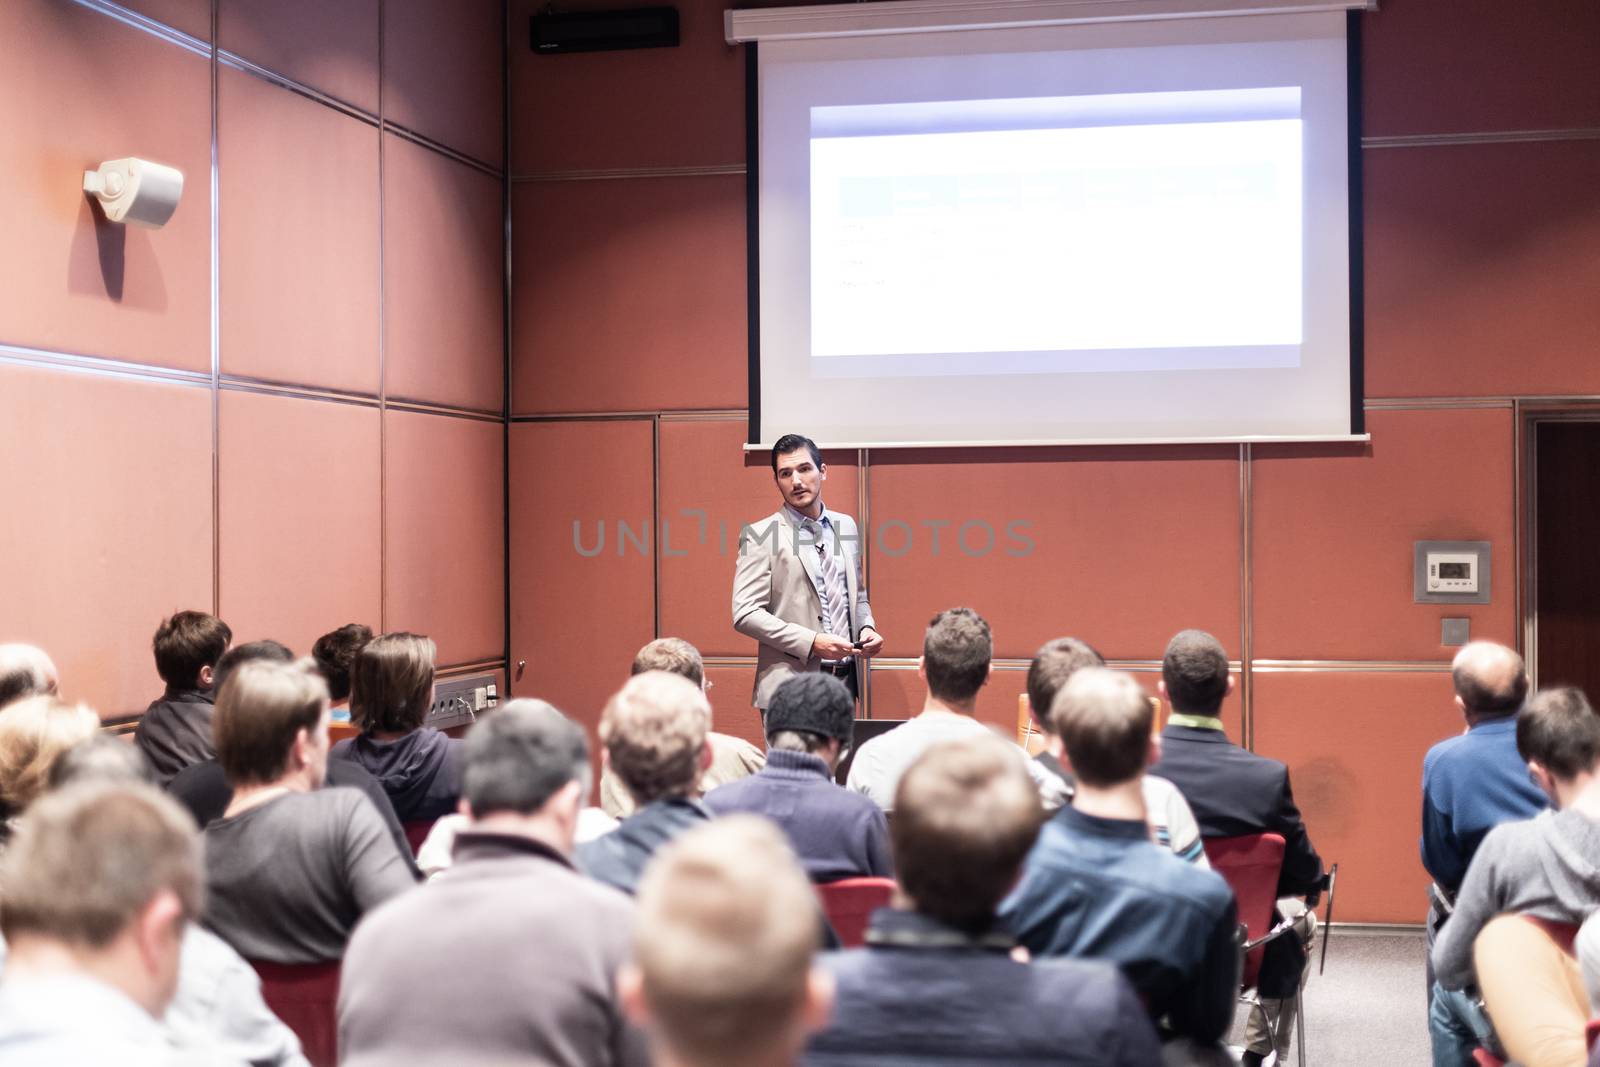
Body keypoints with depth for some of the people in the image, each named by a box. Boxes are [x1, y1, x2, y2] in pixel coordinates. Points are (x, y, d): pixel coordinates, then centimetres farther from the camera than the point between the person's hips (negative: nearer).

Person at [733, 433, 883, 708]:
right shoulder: (760, 536, -5)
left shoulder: (846, 526, 13)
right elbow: (745, 614, -12)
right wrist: (811, 642, -18)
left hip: (846, 678, 5)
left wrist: (867, 628, 2)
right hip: (791, 687, -5)